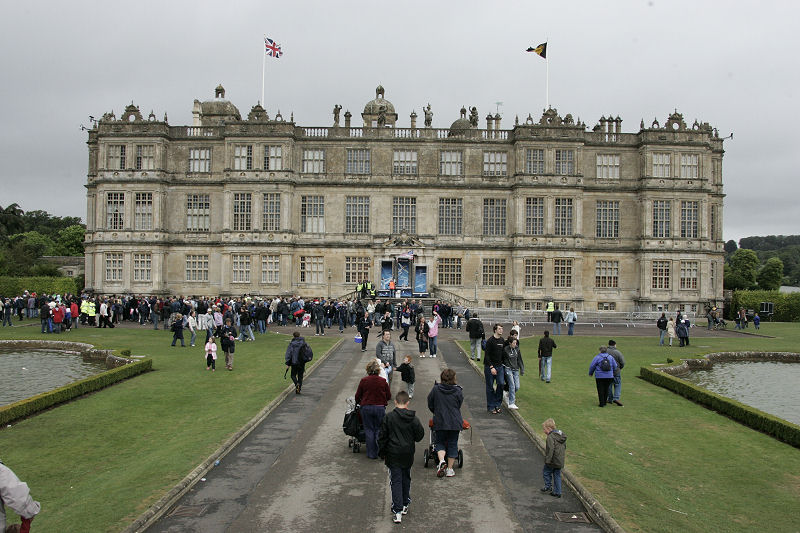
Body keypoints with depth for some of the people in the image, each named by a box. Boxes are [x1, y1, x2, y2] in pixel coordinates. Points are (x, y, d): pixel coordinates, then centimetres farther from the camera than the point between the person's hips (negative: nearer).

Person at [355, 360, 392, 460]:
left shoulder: (363, 381, -6)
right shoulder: (383, 381, -4)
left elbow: (357, 396, -1)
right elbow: (389, 396, 2)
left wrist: (360, 403, 20)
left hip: (366, 408, 0)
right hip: (380, 408, 1)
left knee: (369, 430, 9)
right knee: (379, 430, 13)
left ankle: (371, 454, 12)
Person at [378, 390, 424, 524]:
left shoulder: (388, 417, -11)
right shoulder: (413, 418, -6)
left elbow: (382, 437, -5)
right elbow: (420, 435, 1)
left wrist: (382, 453, 6)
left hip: (393, 455, -2)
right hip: (408, 455, 3)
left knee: (395, 481, 1)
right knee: (406, 479, 20)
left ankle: (397, 512, -3)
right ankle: (405, 505, 31)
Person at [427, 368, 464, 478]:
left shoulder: (435, 389, -6)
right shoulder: (458, 391, -6)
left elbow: (430, 405, 5)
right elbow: (459, 406, 6)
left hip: (440, 422, 0)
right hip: (455, 422, 0)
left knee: (439, 442, 16)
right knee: (452, 444, 12)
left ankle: (442, 461, -9)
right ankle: (450, 469, 15)